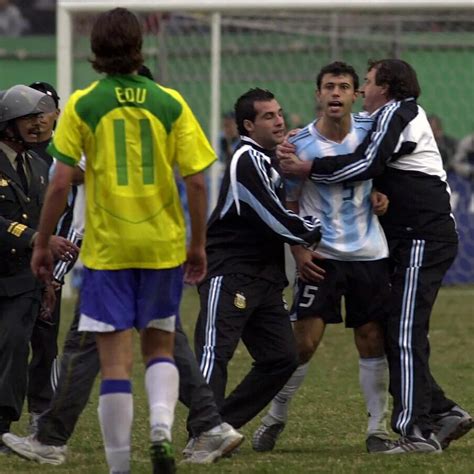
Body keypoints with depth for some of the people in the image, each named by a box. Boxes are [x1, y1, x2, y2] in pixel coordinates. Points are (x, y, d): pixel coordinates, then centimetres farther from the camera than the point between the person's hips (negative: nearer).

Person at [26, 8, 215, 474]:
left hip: (106, 248, -2)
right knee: (159, 347, 18)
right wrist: (198, 244, 9)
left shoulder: (83, 104, -5)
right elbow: (196, 180, -2)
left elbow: (60, 182, -8)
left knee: (114, 360, 2)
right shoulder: (170, 103, -1)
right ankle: (161, 427, -7)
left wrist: (42, 243, 3)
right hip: (163, 245, 2)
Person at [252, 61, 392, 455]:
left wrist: (382, 193, -4)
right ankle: (276, 418, 11)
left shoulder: (369, 130, -1)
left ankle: (378, 427, 10)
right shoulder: (300, 144, -7)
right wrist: (298, 251, -9)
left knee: (372, 341, 2)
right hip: (321, 256, -2)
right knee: (305, 341, -6)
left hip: (369, 254, 2)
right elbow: (290, 204, 1)